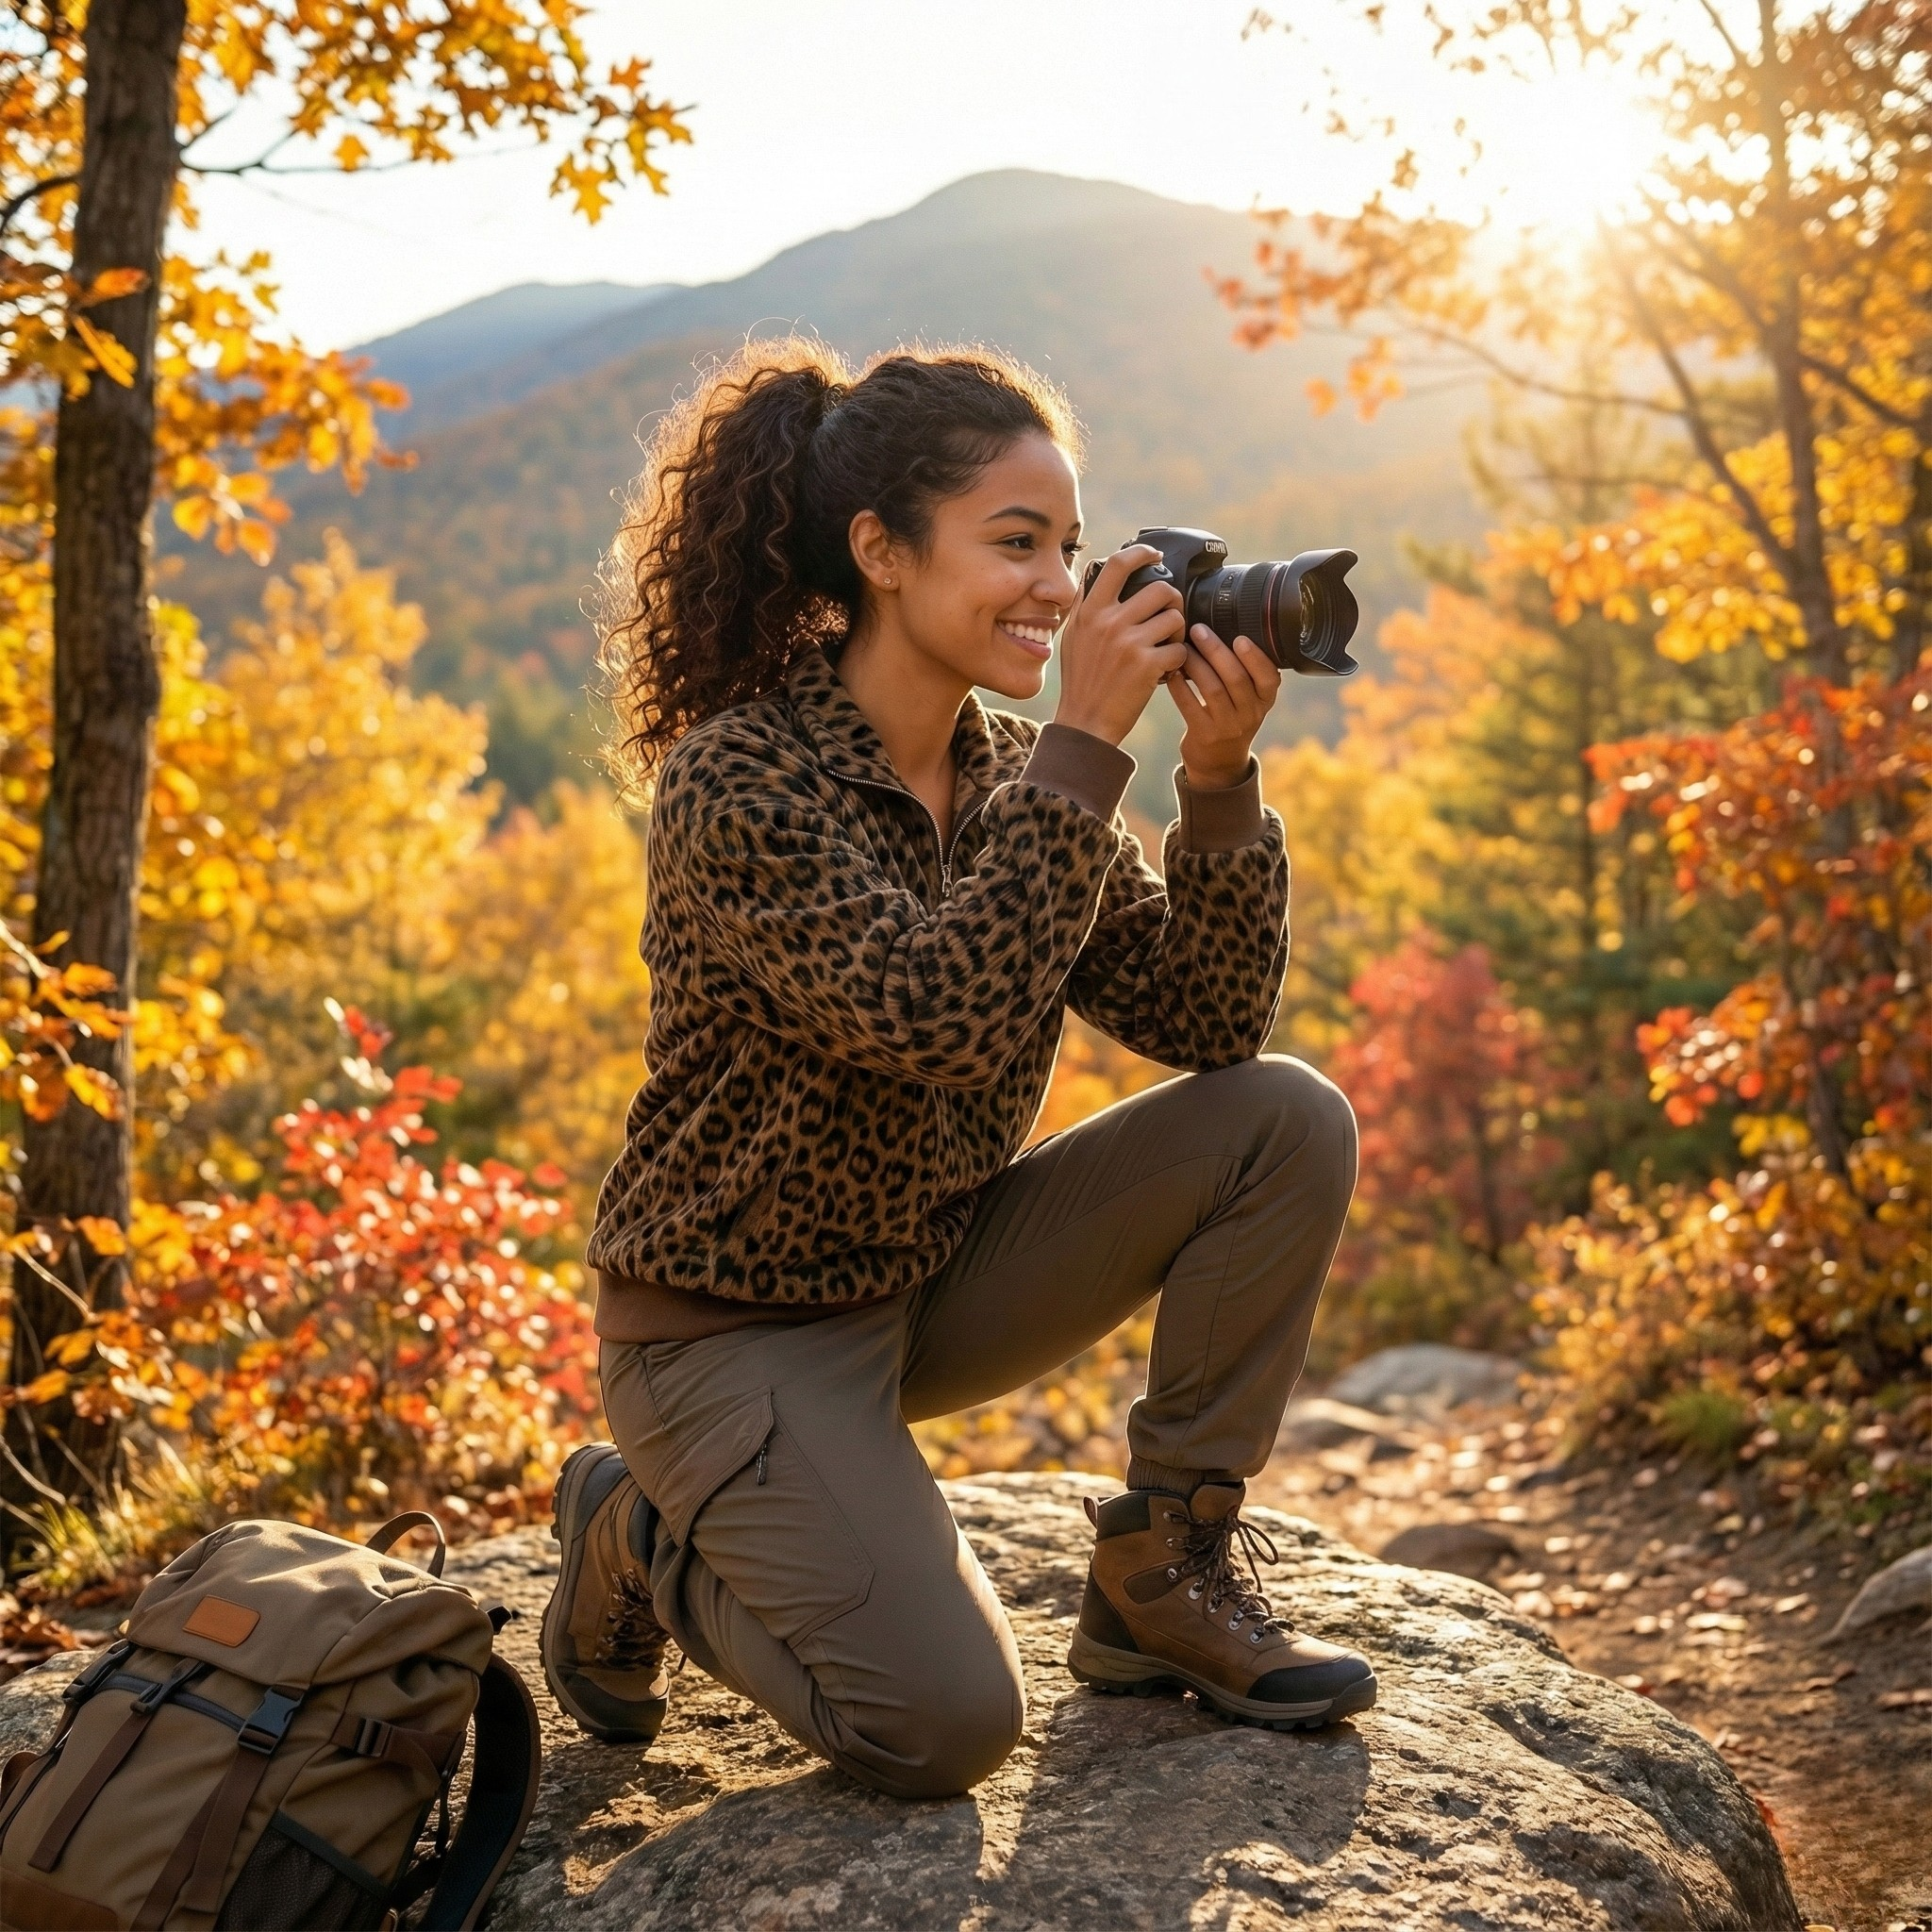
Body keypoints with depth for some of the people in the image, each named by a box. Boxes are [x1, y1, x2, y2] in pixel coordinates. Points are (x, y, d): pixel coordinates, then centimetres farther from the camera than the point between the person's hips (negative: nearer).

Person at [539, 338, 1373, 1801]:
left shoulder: (1011, 770, -1)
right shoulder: (740, 779, -22)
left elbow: (1208, 1025, -6)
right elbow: (945, 1021, -35)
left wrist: (1219, 777, -20)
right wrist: (1086, 746, -32)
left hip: (942, 1271, 7)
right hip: (741, 1325, -6)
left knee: (1286, 1121, -11)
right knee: (946, 1724, -20)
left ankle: (1165, 1572, 2)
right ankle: (644, 1539, 9)